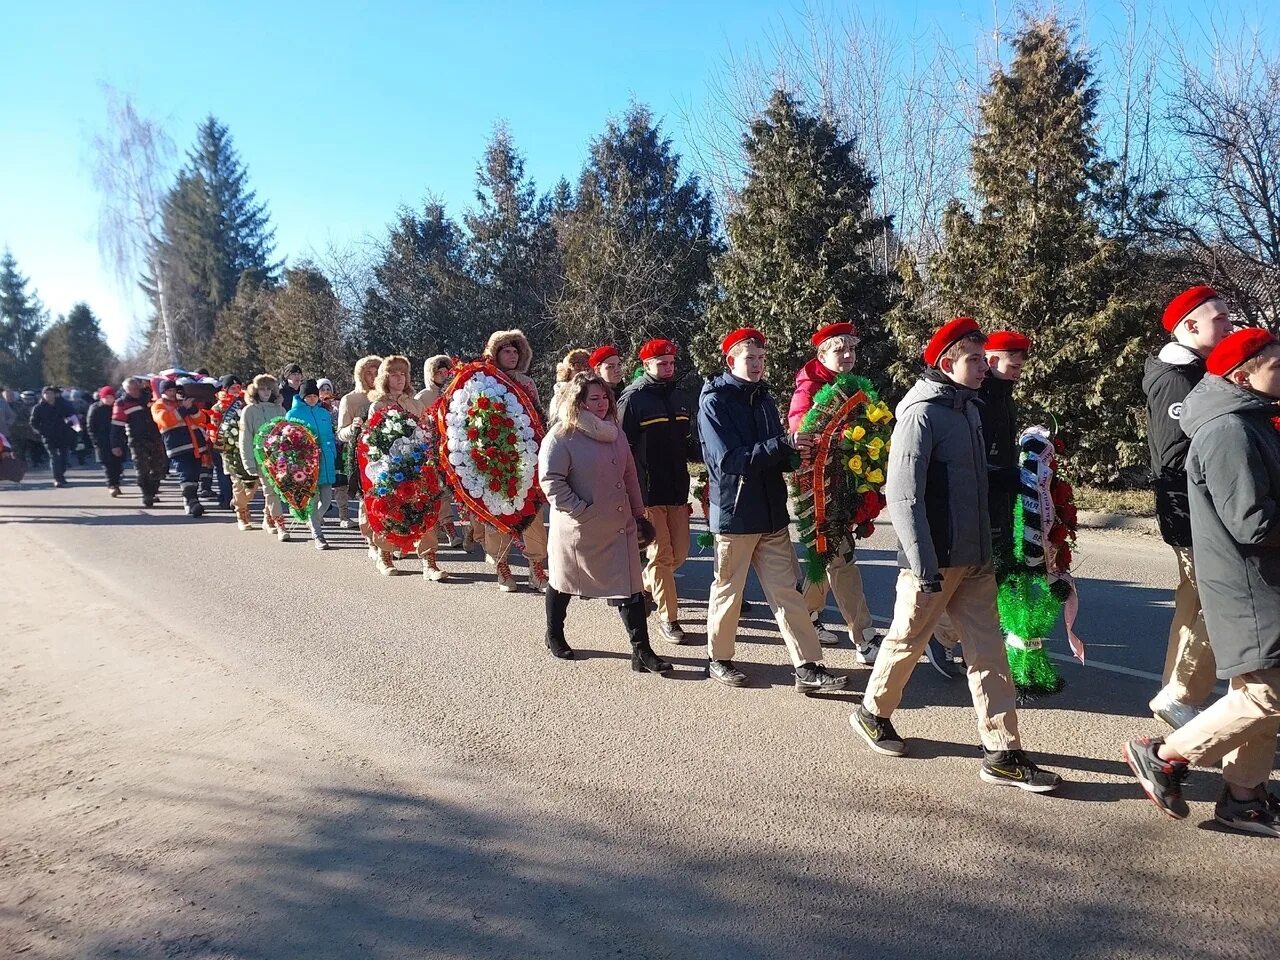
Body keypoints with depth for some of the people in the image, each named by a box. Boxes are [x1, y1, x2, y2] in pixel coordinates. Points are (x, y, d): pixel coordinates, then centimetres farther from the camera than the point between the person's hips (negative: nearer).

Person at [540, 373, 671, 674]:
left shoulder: (615, 432, 8)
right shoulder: (562, 436, -13)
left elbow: (629, 476, 14)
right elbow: (551, 480, -18)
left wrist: (639, 513, 14)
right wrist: (580, 510, -19)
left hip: (619, 526, 5)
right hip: (579, 529, -5)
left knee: (630, 587, 1)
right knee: (563, 583, 15)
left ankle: (642, 651, 6)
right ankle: (554, 635, 38)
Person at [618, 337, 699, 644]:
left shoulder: (681, 398, 12)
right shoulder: (632, 399, -7)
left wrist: (704, 452, -3)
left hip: (677, 490, 6)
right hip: (648, 492, -6)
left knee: (680, 551, 10)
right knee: (661, 555, 0)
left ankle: (643, 586, 36)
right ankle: (668, 617, 13)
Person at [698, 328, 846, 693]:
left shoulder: (763, 397, 12)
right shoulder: (715, 401, -9)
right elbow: (728, 460, -21)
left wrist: (797, 450, -5)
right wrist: (784, 444, -26)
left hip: (772, 511, 6)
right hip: (735, 511, -6)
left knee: (787, 591, 6)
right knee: (728, 590, 7)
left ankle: (808, 667, 10)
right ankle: (718, 659, 25)